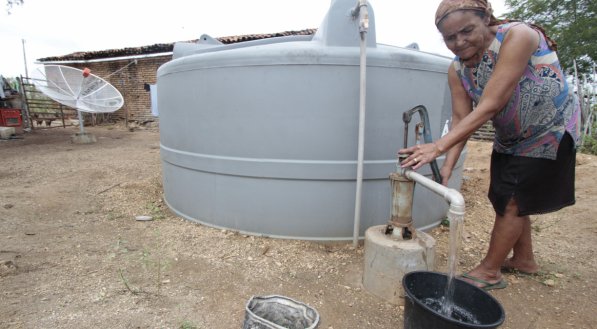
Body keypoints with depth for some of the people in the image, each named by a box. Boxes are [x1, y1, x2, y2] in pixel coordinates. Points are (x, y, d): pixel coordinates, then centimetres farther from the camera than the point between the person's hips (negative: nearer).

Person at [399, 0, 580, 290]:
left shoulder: (517, 36, -30)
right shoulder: (457, 70, -11)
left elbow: (490, 106, -38)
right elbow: (461, 119, -14)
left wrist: (439, 146, -43)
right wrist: (448, 165, -27)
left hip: (549, 133, -6)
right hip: (510, 138, 7)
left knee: (512, 202, -4)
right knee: (513, 200, 15)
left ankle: (489, 272, 11)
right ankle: (523, 259, 36)